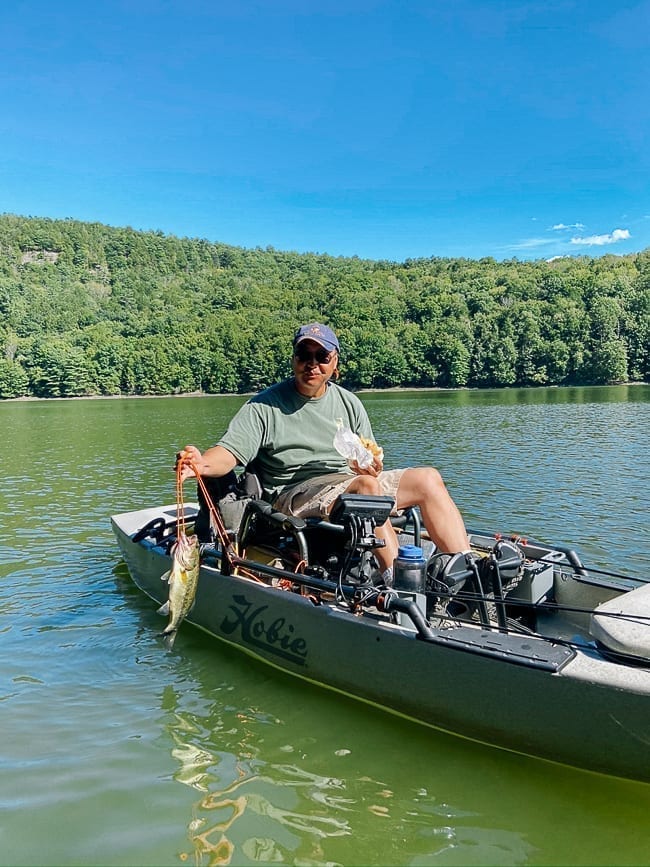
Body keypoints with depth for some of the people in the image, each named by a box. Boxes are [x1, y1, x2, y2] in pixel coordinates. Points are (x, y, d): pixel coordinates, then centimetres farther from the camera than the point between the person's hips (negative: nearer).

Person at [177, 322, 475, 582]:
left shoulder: (349, 403, 12)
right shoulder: (265, 406, -1)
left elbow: (372, 466, 12)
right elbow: (230, 451, -12)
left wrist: (373, 468, -13)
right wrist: (202, 463, -35)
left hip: (349, 483, 6)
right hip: (293, 494, -5)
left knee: (428, 478, -7)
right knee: (366, 485, -33)